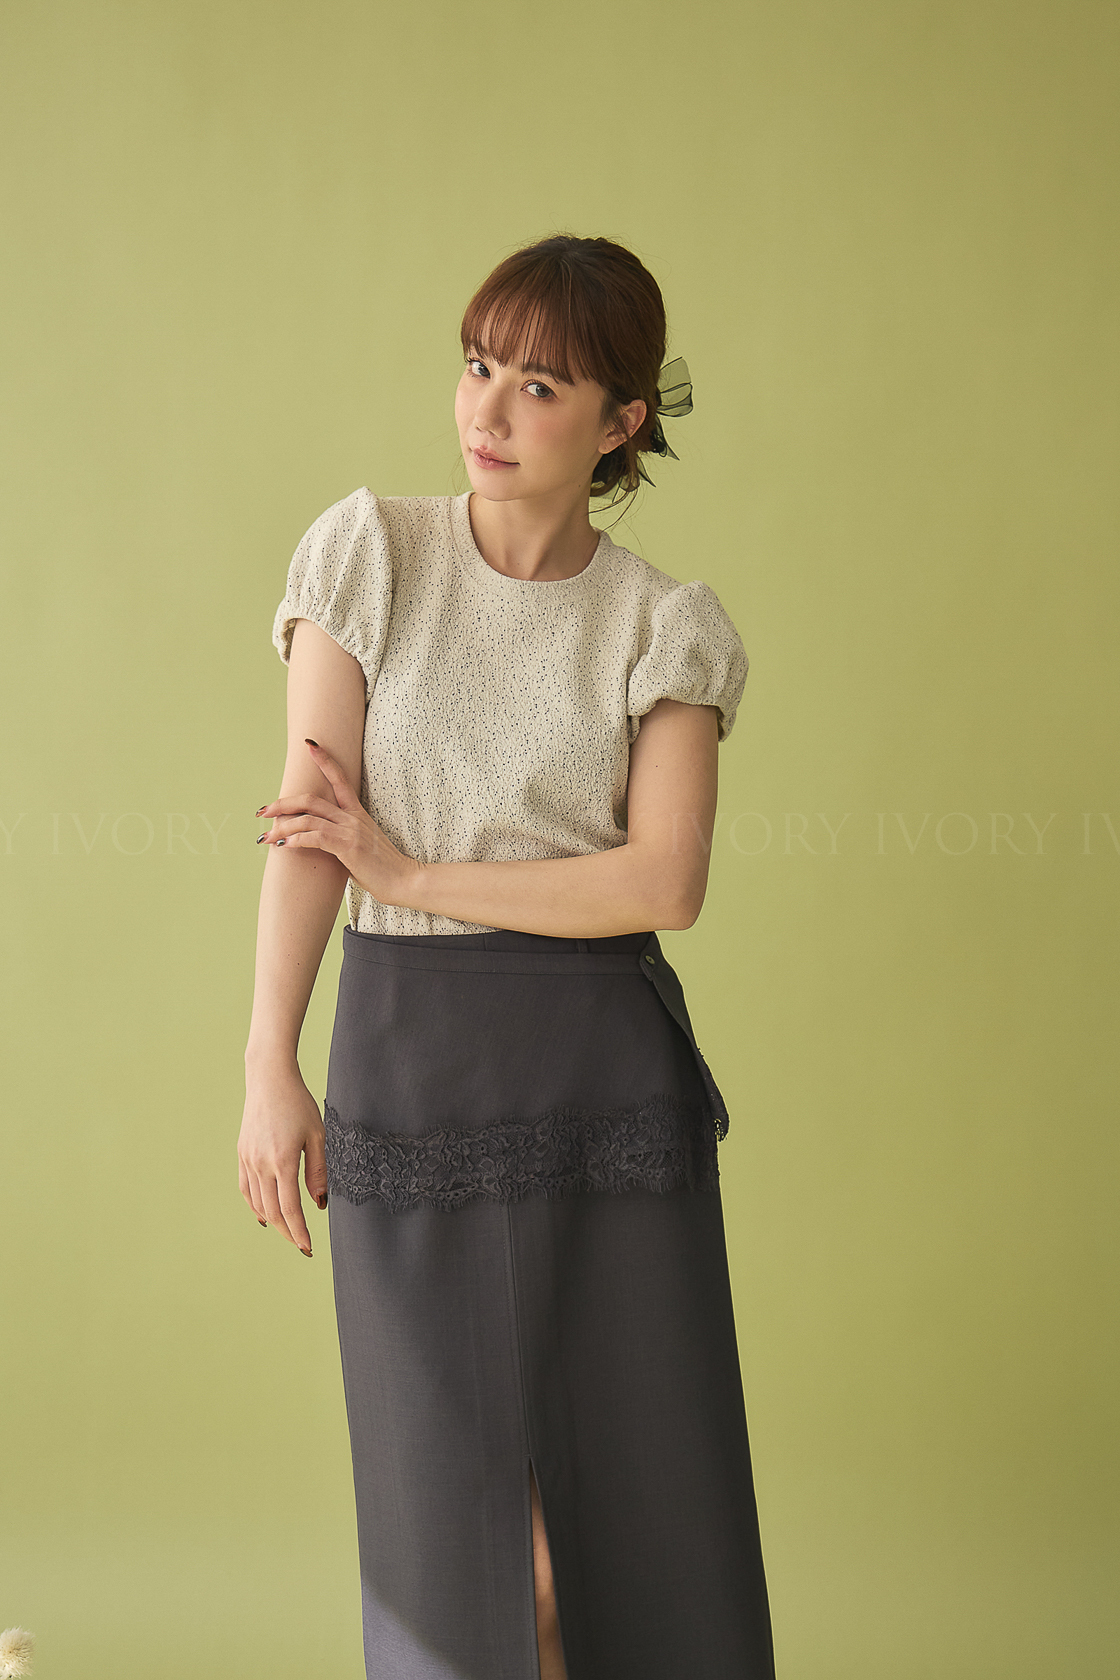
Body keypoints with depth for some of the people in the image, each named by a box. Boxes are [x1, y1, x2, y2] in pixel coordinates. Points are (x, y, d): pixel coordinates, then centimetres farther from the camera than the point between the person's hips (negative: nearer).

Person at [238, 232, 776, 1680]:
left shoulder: (665, 627, 1)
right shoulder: (371, 554, 1)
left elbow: (666, 881, -10)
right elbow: (309, 825, -4)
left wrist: (411, 874, -13)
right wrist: (270, 1068, -9)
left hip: (610, 1063, 0)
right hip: (410, 1049, 0)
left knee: (640, 1458, 5)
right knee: (443, 1465, 5)